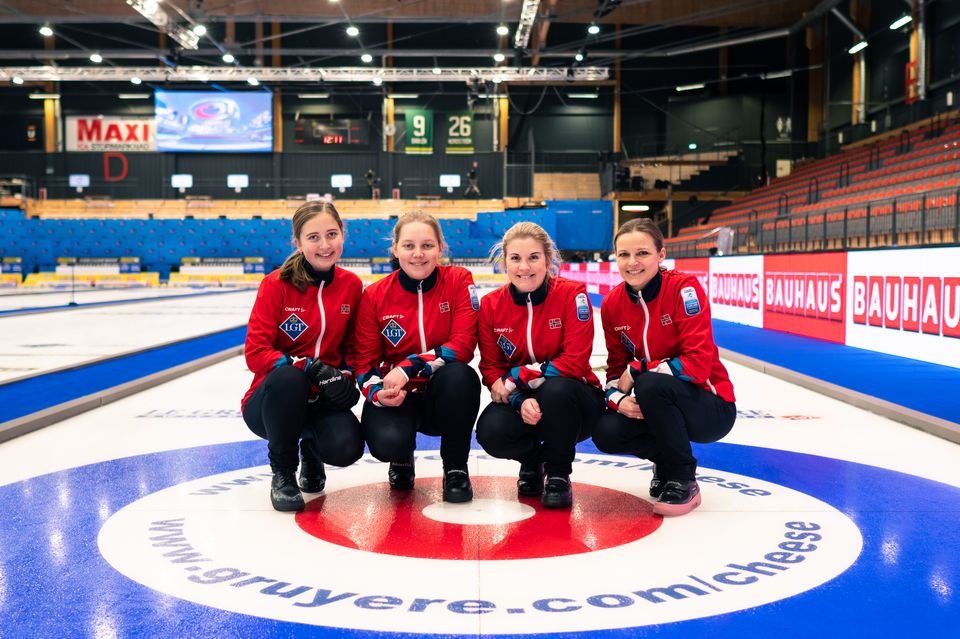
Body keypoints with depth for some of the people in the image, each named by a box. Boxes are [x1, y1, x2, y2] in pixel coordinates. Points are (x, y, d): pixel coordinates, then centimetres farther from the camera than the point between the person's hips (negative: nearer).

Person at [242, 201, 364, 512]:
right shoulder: (276, 284, -13)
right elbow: (255, 353, -17)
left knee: (346, 446, -28)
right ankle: (282, 472, -10)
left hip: (322, 399, 3)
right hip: (274, 397, -2)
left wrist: (346, 376, -10)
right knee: (288, 376, -38)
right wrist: (311, 368, -28)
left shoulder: (351, 285, -2)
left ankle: (311, 449, 14)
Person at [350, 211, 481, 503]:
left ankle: (456, 469, -9)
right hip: (397, 398, 0)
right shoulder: (375, 295, -6)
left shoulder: (458, 281, -8)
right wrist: (377, 393, -23)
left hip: (444, 395, 0)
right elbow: (363, 359, -1)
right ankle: (402, 459, 13)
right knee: (387, 442, -32)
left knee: (460, 376, -35)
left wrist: (409, 367, -27)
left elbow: (462, 346, -16)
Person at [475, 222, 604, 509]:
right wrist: (520, 401, -23)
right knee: (490, 432, -29)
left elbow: (574, 362, -21)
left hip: (570, 400, -2)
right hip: (518, 400, 3)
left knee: (555, 388, -38)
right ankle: (531, 459, 12)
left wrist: (515, 378, -23)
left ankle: (558, 475, -7)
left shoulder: (572, 294, -15)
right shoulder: (491, 305, -6)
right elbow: (491, 368, -3)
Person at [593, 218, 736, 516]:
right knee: (606, 433, -21)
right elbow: (616, 367, 4)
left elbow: (698, 364, -25)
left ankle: (684, 482, -12)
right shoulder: (612, 304, -2)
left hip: (710, 407, -5)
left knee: (650, 385, -34)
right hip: (656, 406, 5)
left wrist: (636, 371, -20)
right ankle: (667, 460, 13)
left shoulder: (684, 289, -18)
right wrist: (618, 399, -18)